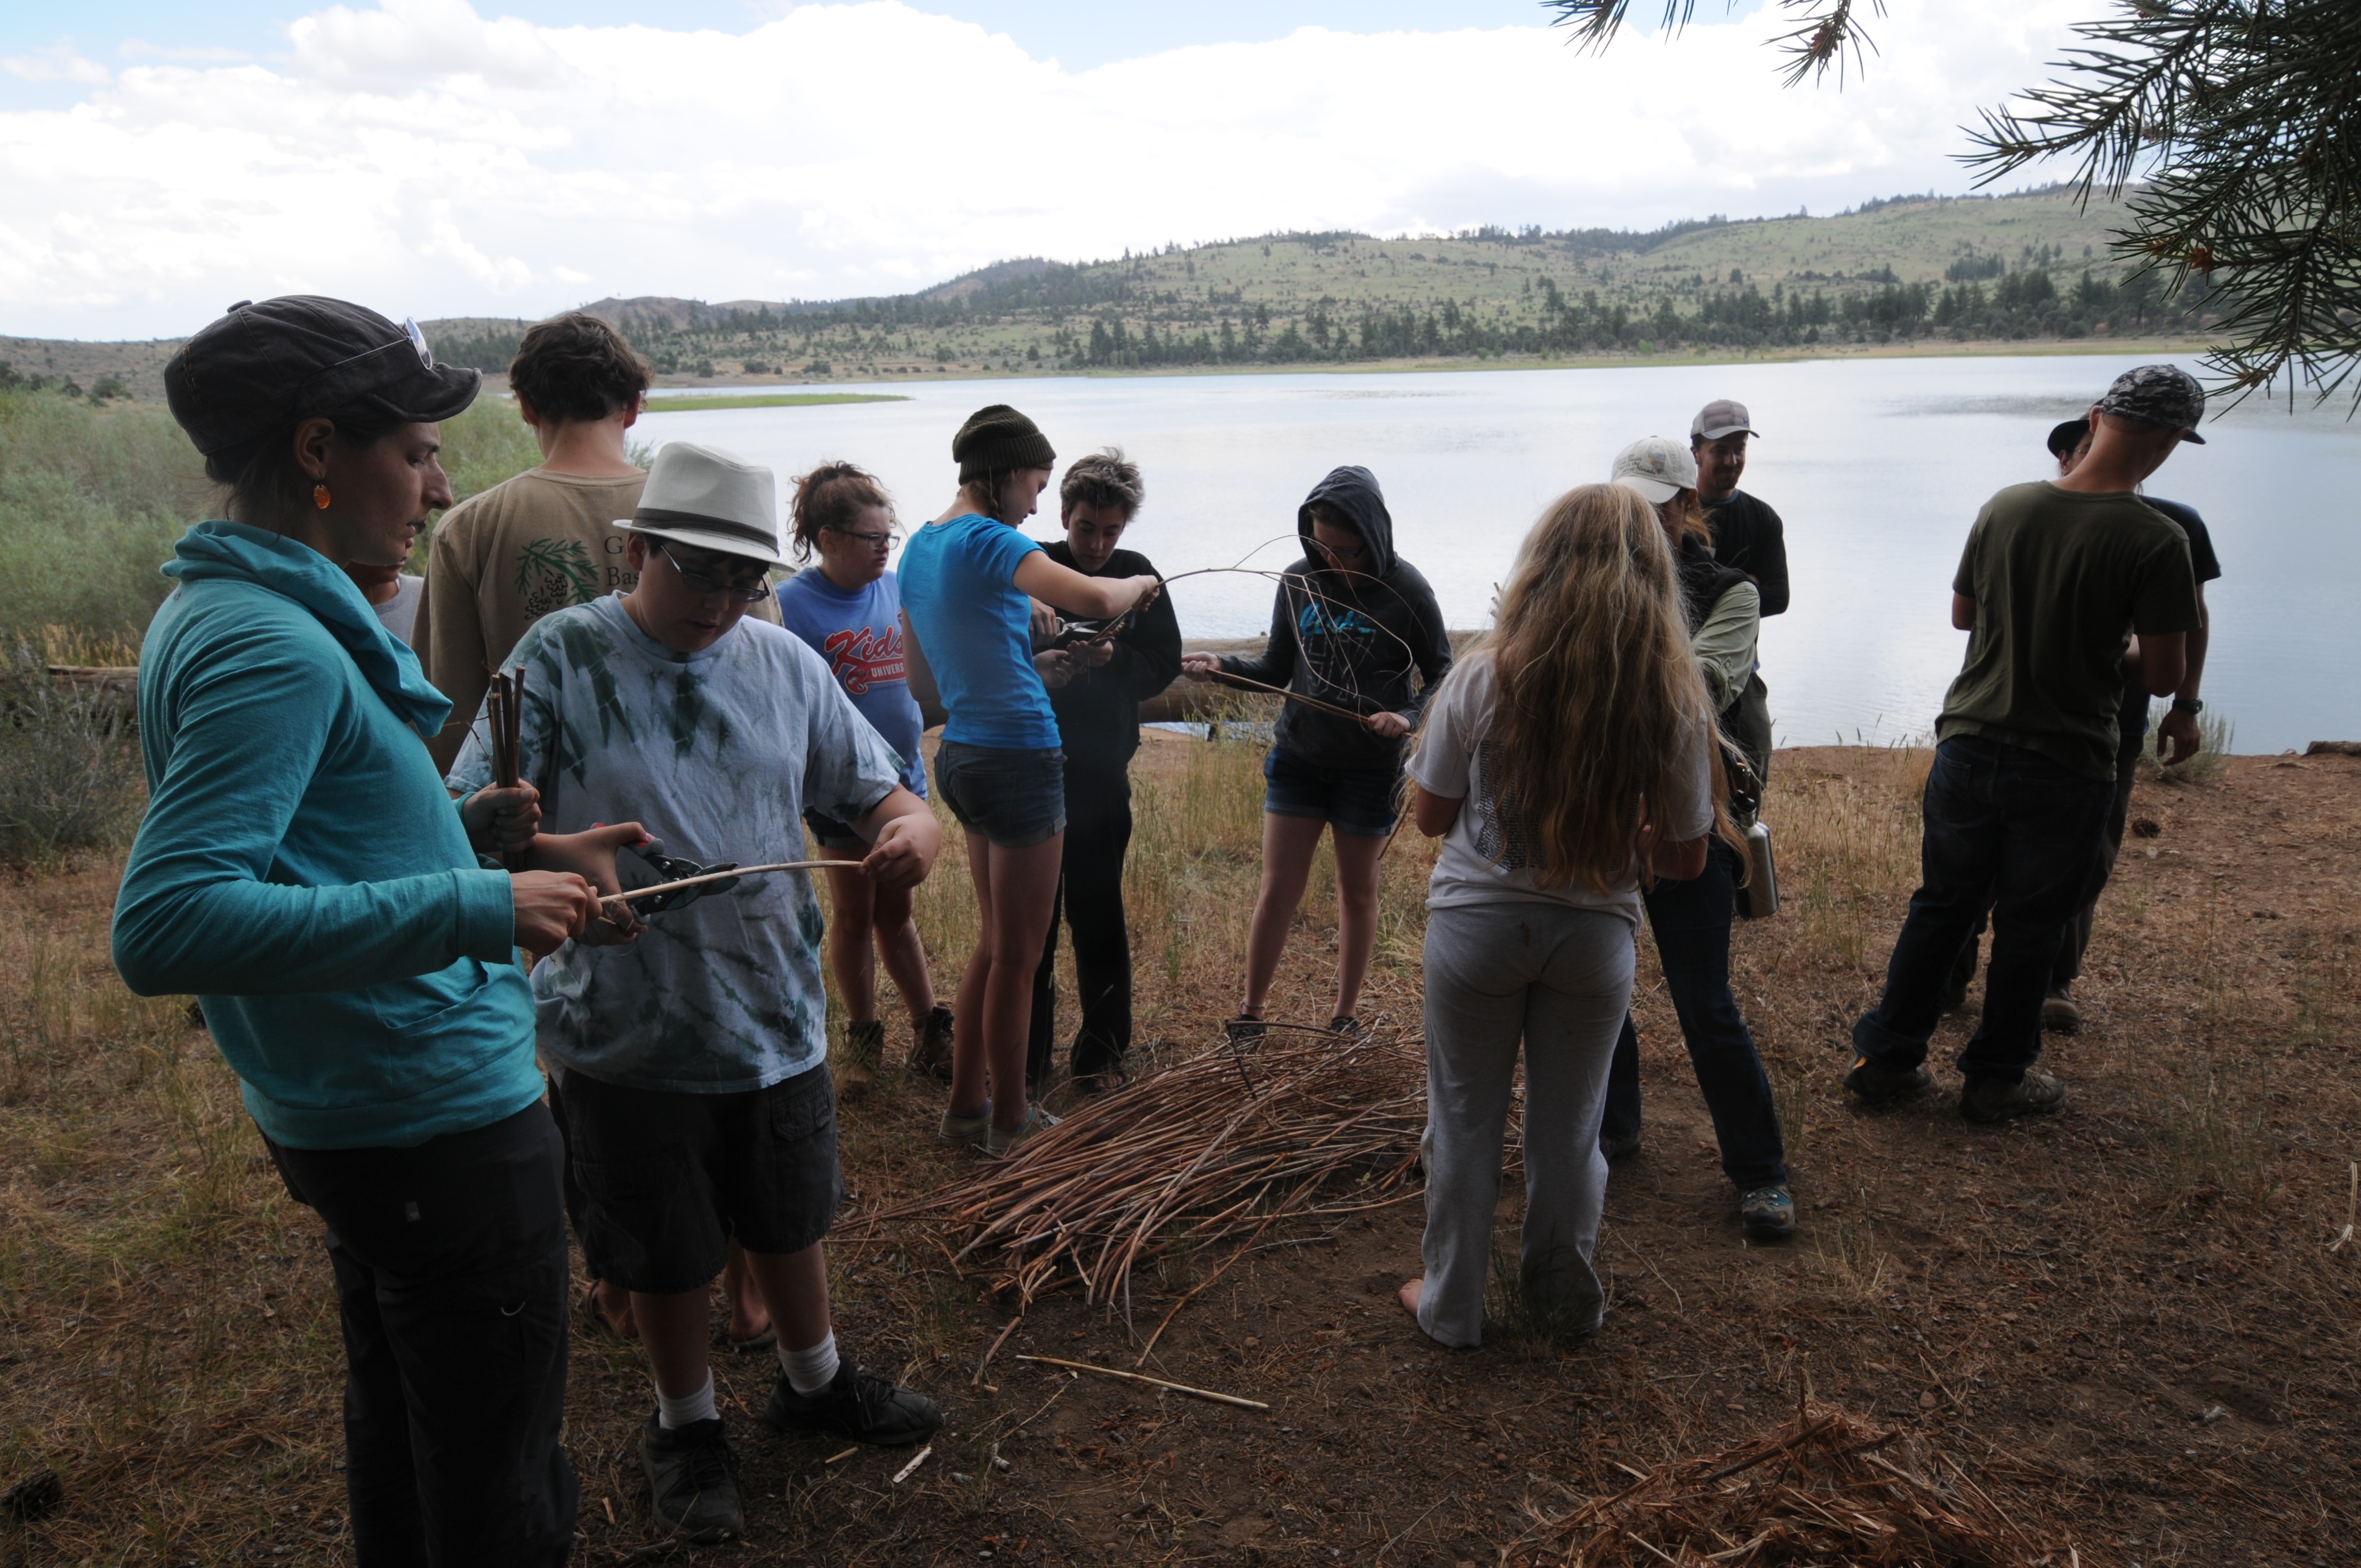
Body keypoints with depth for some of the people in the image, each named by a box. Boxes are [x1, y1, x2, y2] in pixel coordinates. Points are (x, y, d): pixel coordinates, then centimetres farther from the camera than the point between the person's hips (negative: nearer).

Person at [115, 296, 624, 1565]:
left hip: (347, 1113, 10)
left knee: (399, 1436, 27)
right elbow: (163, 925, -32)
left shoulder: (216, 612, 9)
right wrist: (471, 909, -31)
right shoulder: (272, 646, -23)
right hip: (436, 1118, -10)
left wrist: (470, 833, 9)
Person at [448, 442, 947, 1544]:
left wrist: (912, 827, -20)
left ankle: (815, 1382, 50)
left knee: (790, 1221, 23)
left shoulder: (784, 663, 0)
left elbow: (879, 789, 4)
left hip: (776, 1017, 3)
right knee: (667, 1255, 16)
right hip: (627, 1035, -3)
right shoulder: (562, 655, -11)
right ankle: (685, 1427, 43)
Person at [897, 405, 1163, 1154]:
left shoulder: (920, 547, 12)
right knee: (1017, 957, 4)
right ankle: (1011, 1123, 17)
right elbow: (1094, 600, -31)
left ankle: (966, 1104, 29)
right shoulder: (989, 541, -16)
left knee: (995, 941, 20)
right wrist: (1140, 583, -9)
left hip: (960, 755, 9)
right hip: (1019, 758, -9)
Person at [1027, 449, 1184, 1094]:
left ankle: (1102, 1054, 23)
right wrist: (1031, 667, -24)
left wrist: (1113, 658, -18)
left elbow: (1164, 665, 1)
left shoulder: (1138, 578, 2)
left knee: (1097, 917, 9)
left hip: (1103, 775, 1)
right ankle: (1027, 1061, 19)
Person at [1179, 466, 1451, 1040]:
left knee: (1357, 889, 12)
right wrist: (1224, 667, -11)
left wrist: (1409, 716, -23)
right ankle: (1251, 1011, 17)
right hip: (1297, 757, 2)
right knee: (1278, 888, 3)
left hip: (1370, 767, -2)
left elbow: (1442, 676, -4)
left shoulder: (1405, 590, -11)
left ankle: (1346, 1014, 27)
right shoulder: (1299, 581, -2)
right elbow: (1278, 669, 7)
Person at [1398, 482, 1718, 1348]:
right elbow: (1686, 856, -2)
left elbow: (1430, 814, -4)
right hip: (1595, 934, 1)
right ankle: (1565, 1294, 39)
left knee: (1465, 1120, 15)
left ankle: (1451, 1304, 29)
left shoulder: (1483, 677, -15)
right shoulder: (1676, 700, -11)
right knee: (1567, 1124, 18)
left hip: (1477, 921, -1)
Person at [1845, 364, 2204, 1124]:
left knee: (1939, 907, 17)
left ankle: (1886, 1058, 24)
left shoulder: (2004, 507, -2)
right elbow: (2165, 677, -11)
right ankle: (1995, 1079, 27)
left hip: (1969, 747, 4)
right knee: (2028, 930, 13)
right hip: (2065, 769, -4)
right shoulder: (2156, 540, -15)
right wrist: (2120, 647, 9)